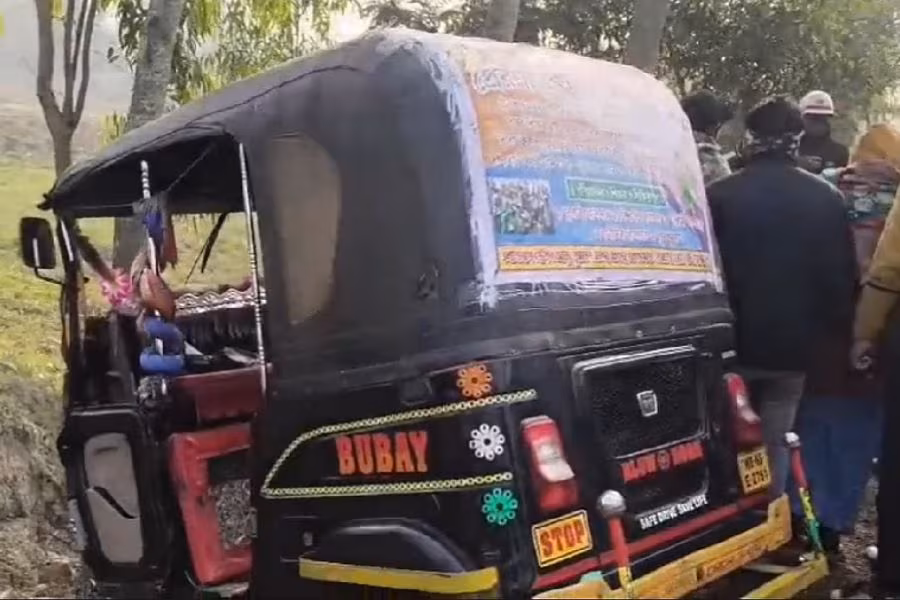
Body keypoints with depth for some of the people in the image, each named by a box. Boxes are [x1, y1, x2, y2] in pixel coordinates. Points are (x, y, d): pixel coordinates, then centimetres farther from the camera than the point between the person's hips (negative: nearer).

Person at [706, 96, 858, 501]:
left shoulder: (718, 195, -9)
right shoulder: (826, 199, -3)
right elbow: (842, 278, 1)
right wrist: (834, 332, 13)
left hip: (733, 343, -1)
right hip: (794, 345, 1)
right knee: (775, 443, 12)